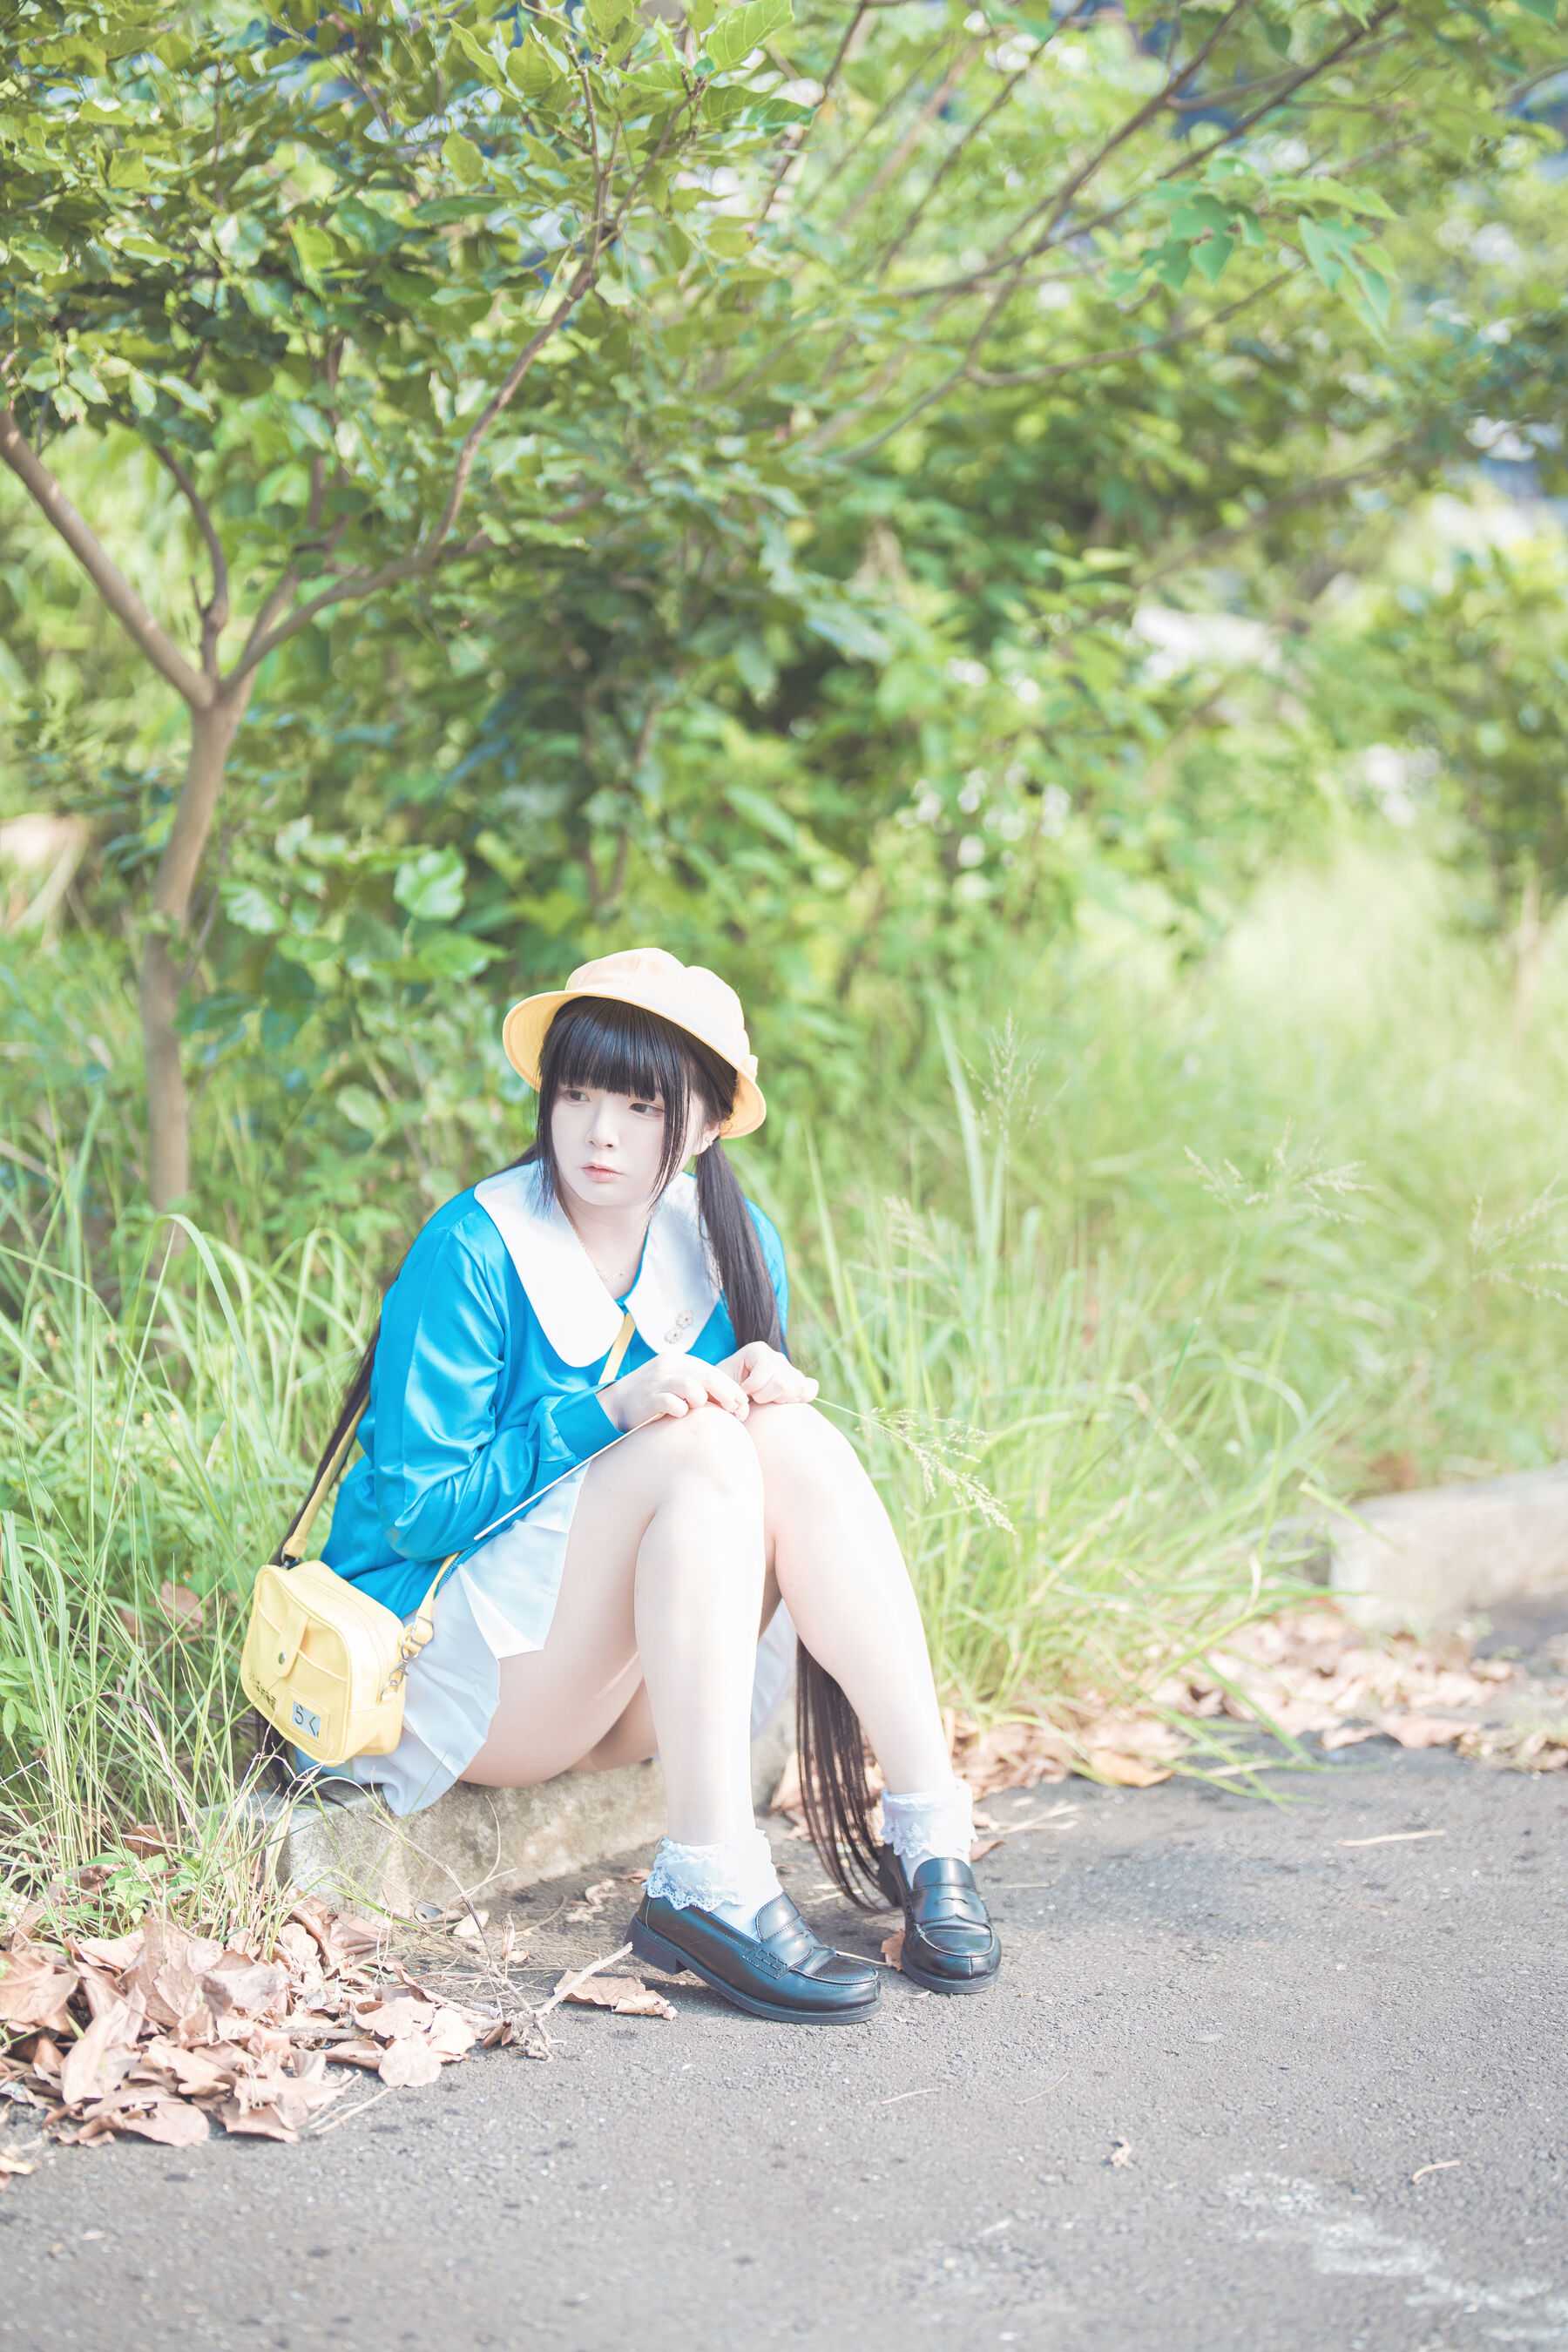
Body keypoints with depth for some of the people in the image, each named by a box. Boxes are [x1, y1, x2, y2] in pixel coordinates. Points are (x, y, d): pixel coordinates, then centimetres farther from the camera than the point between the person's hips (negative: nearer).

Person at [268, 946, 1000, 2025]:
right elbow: (416, 1508, -15)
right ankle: (709, 1884, -34)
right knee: (699, 1447, -28)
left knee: (794, 1438, -20)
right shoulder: (473, 1251, -14)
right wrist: (606, 1413, -26)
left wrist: (768, 1394, -14)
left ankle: (930, 1829, -25)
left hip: (636, 1683, 5)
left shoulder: (736, 1248, 3)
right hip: (457, 1672, -5)